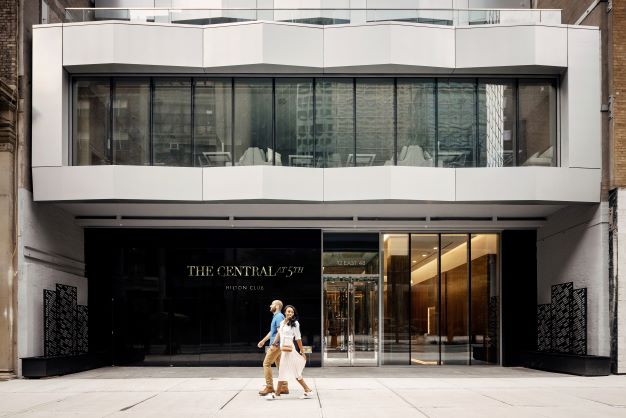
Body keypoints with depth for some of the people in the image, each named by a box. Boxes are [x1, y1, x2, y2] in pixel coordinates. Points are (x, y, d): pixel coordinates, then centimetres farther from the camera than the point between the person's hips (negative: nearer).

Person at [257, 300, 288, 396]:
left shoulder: (279, 317, -12)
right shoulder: (276, 317, 19)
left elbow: (280, 331, -21)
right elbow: (272, 332, 29)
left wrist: (273, 344, -24)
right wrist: (263, 341, 34)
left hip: (276, 345, -10)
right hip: (276, 345, 10)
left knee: (266, 364, -9)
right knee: (280, 365, 9)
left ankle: (269, 387, -9)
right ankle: (284, 387, 10)